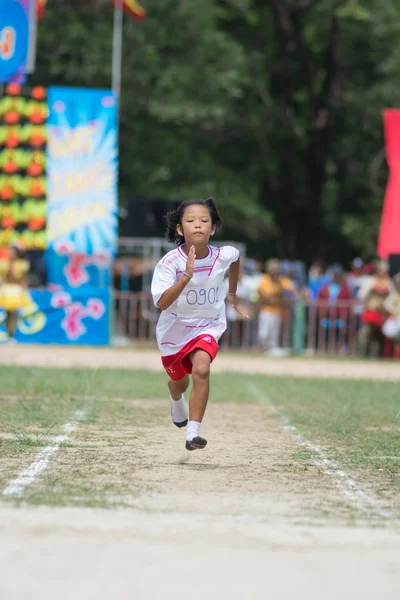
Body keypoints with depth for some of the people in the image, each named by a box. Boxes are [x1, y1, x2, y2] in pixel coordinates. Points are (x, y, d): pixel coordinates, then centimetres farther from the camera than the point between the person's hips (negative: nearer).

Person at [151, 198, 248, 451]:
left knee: (201, 369, -28)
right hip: (175, 328, 0)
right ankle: (176, 400, 61)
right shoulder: (171, 262, -26)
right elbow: (162, 302, -37)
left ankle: (193, 433, -25)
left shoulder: (223, 256, -18)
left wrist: (232, 293, 18)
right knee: (180, 381, 22)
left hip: (207, 326, 0)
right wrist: (186, 276, -48)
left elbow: (236, 256, 9)